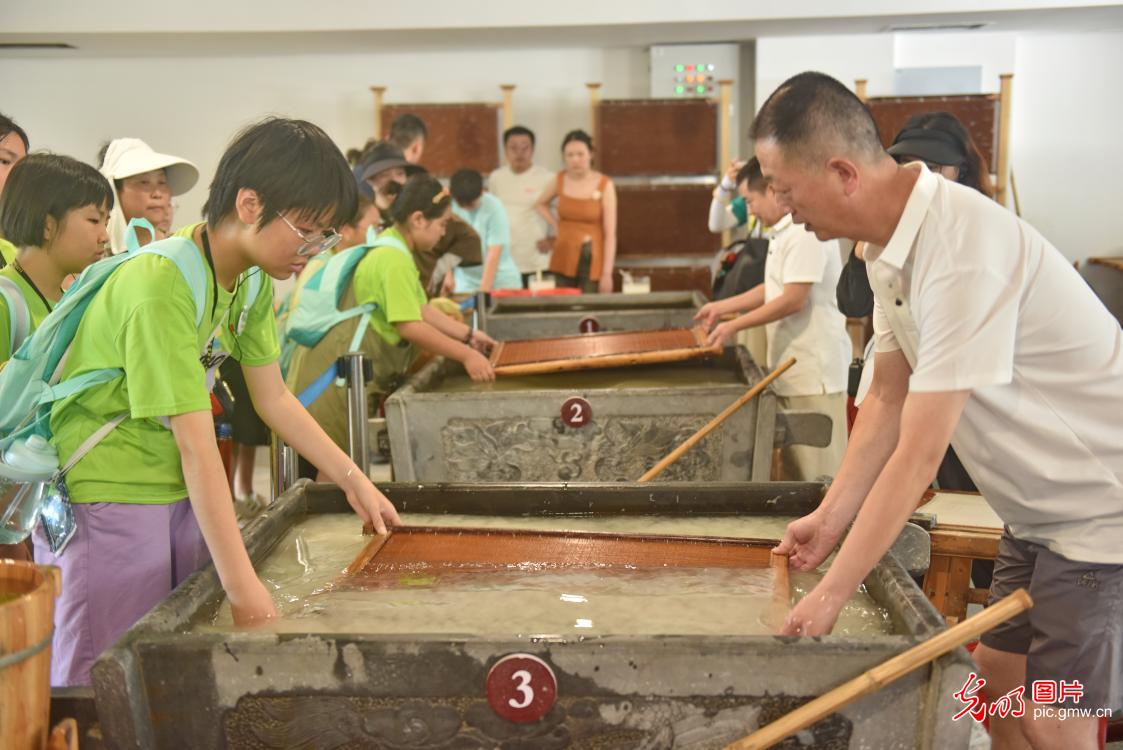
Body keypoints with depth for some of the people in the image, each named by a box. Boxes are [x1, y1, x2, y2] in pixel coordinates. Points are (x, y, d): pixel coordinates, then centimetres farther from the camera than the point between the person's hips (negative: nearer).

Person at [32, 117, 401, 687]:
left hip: (179, 491, 8)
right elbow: (196, 445, -29)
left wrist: (353, 480, 4)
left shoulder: (255, 278, 2)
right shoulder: (161, 287, -26)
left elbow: (274, 399, 10)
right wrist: (243, 585, -29)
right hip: (106, 494, -8)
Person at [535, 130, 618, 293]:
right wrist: (556, 226, 9)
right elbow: (541, 204, 24)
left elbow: (610, 234, -10)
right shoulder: (560, 180, 2)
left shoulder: (604, 185, -9)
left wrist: (607, 273, -14)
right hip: (564, 259, 4)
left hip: (592, 261, -4)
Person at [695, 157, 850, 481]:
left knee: (820, 473, -4)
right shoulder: (785, 232, 15)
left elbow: (793, 299, -21)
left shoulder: (806, 231, -17)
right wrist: (721, 306, 18)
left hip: (815, 370, -10)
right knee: (796, 469, 14)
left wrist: (734, 326, -15)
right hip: (794, 368, 10)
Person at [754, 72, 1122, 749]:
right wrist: (830, 517, -2)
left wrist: (831, 594, -24)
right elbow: (889, 398, 5)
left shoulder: (960, 250, -30)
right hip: (1039, 508, 9)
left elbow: (920, 454, -29)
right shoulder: (891, 241, -1)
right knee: (1000, 682, 15)